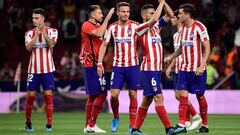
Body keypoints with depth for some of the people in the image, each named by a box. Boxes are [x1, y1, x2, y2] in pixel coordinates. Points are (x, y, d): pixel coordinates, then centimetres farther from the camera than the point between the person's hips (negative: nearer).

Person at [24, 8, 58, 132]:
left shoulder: (52, 31, 2)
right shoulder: (29, 33, 6)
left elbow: (52, 44, -16)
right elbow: (28, 47, -11)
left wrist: (43, 32, -25)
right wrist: (36, 34, -20)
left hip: (47, 69, -1)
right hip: (33, 69, 1)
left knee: (48, 96, -4)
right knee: (30, 95, 2)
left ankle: (49, 125, -1)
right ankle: (28, 123, 15)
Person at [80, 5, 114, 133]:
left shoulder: (98, 26, 19)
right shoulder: (86, 25, -10)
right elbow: (99, 34, -28)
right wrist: (107, 18, -22)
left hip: (95, 64, 10)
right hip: (91, 65, -10)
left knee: (93, 96, 11)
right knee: (102, 93, -12)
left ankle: (88, 126, 15)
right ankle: (91, 125, -10)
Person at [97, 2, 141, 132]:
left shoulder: (135, 26, -4)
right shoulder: (112, 27, 3)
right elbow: (104, 45, 8)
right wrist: (99, 63, 0)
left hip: (133, 65, -1)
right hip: (117, 66, 1)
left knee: (133, 95, 0)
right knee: (114, 94, -5)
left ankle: (132, 124, 7)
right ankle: (116, 117, 21)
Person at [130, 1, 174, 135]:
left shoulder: (156, 27, 14)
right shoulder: (141, 28, -8)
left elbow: (170, 15, 13)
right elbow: (154, 19, -25)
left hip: (157, 69, 8)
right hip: (149, 69, -8)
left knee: (147, 100, 10)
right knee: (159, 97, -13)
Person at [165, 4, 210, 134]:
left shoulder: (199, 27, -11)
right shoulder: (183, 29, 11)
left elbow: (207, 48, -14)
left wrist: (202, 66, -22)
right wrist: (171, 57, 10)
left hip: (198, 69, -6)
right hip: (184, 68, 6)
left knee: (200, 96, 3)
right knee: (182, 95, -5)